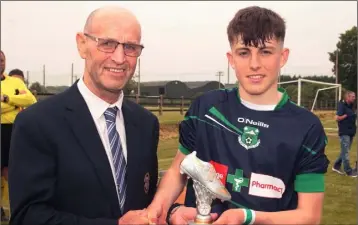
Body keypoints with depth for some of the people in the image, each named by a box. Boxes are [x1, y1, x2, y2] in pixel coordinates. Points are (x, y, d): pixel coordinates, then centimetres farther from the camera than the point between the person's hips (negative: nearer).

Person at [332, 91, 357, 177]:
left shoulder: (350, 106, 13)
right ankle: (349, 171, 2)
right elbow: (337, 118, -19)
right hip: (344, 133, -9)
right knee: (345, 152, -3)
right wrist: (346, 115, -17)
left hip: (351, 132, 9)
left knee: (345, 151, 14)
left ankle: (336, 166, 26)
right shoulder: (342, 105, -12)